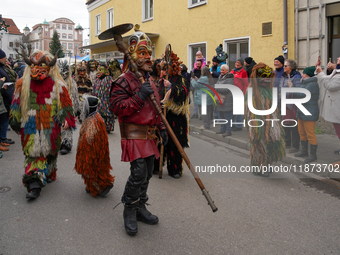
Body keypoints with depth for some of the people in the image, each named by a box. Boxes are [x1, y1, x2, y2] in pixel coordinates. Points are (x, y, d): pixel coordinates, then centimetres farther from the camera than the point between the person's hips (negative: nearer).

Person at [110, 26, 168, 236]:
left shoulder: (149, 81, 17)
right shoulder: (123, 81, -10)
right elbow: (117, 108, -20)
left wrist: (162, 128, 16)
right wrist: (139, 96, -26)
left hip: (150, 136, 8)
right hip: (135, 136, -8)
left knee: (147, 174, 12)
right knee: (138, 174, -13)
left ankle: (140, 208, 28)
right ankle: (129, 212, 9)